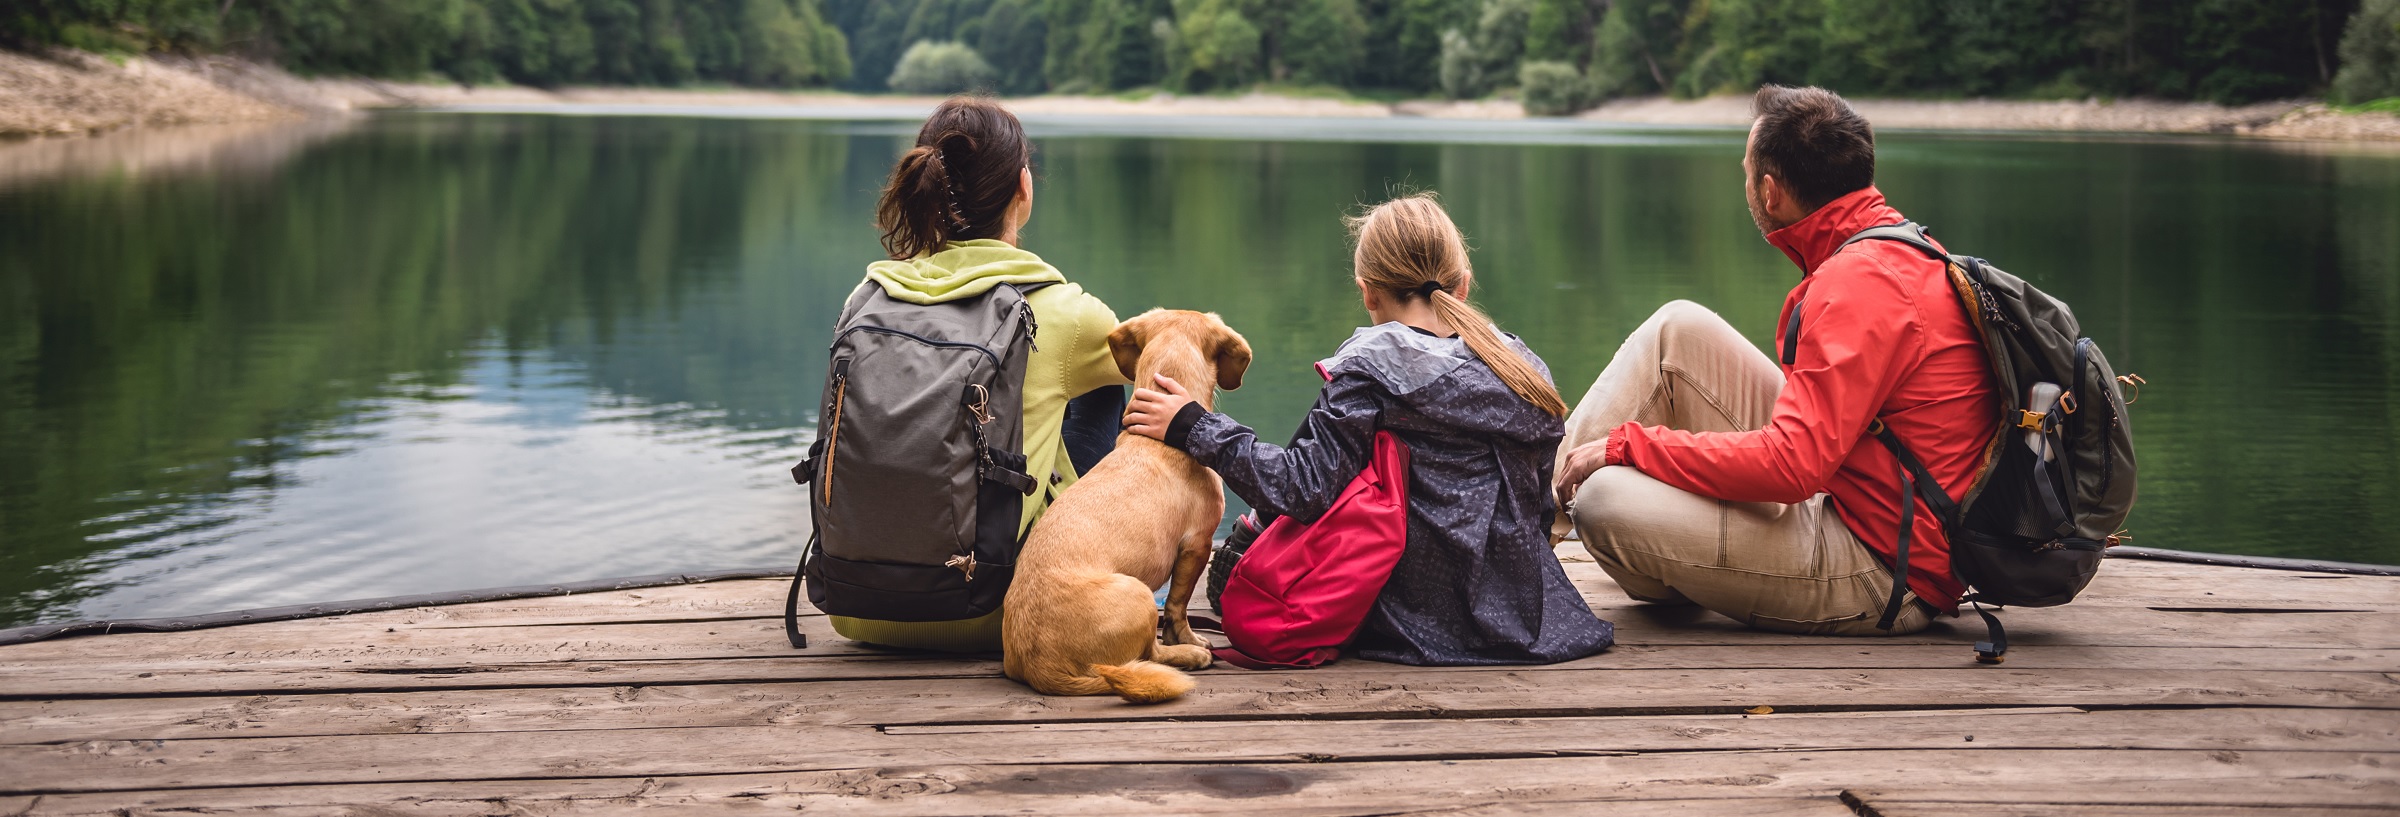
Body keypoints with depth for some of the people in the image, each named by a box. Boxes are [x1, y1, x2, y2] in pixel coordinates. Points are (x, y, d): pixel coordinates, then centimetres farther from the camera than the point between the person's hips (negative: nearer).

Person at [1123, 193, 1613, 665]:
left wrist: (1193, 428, -14)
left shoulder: (1370, 367, -13)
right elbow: (1544, 509, 9)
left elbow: (1306, 489, -20)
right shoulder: (1526, 367, 5)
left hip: (1417, 628, -7)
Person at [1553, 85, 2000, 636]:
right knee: (1679, 329, 5)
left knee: (1607, 501, -23)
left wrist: (1626, 443, -19)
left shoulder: (1861, 285, -23)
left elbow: (1792, 466, -29)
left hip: (1880, 577, -10)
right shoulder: (1897, 249, 10)